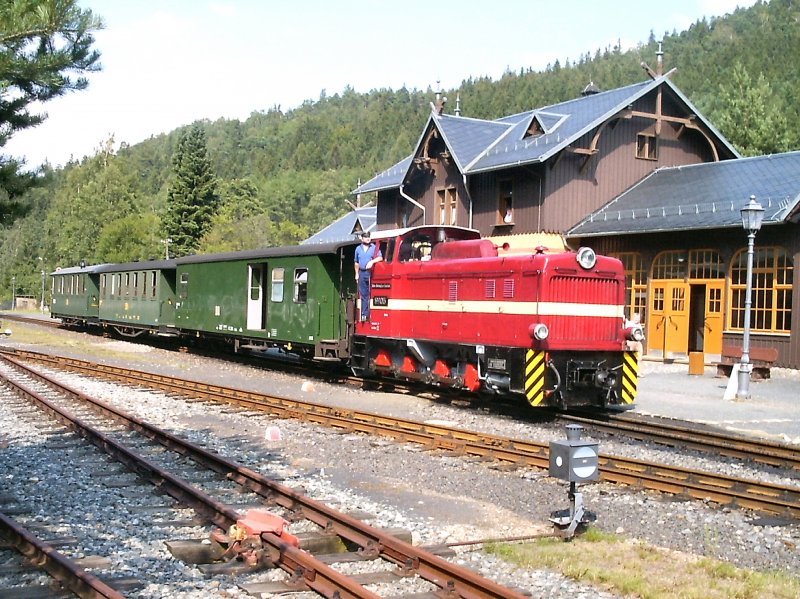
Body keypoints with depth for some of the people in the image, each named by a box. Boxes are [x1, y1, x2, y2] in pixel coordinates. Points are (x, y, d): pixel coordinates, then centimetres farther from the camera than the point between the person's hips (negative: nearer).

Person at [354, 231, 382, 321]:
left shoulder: (375, 248, 3)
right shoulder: (358, 249, 14)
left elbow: (380, 258, -9)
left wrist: (372, 261, -23)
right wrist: (357, 274, 15)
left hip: (371, 273, -3)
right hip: (362, 273, 3)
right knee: (363, 295, 4)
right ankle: (364, 314, 6)